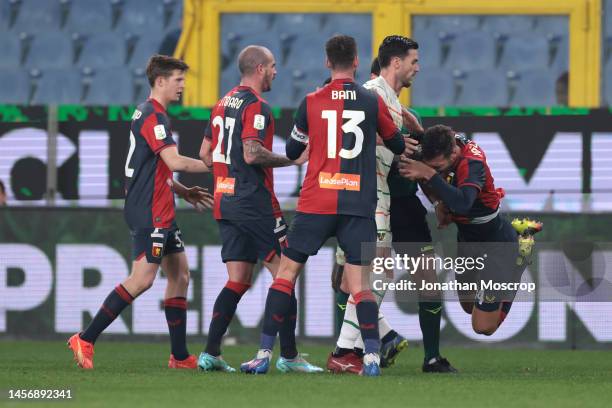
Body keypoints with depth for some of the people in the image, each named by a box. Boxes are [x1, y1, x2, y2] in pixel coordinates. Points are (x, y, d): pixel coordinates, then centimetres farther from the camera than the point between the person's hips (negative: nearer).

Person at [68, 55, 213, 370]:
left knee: (179, 274, 10)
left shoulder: (148, 114, 18)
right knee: (142, 279, -14)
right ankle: (85, 340, -11)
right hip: (150, 213, -11)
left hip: (160, 213, 11)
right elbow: (174, 162, -23)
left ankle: (180, 356, 10)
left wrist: (183, 191, 22)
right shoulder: (154, 116, -14)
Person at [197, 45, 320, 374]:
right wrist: (294, 159, -12)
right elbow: (252, 153, -22)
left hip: (226, 202, 9)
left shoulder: (224, 103, 15)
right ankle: (288, 355, -5)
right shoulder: (256, 106, -12)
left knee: (238, 280, 9)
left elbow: (205, 154, 17)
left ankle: (211, 352, 0)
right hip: (255, 203, -9)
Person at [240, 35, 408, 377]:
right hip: (359, 204, 0)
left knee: (287, 271, 8)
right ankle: (372, 355, -14)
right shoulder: (373, 102, 3)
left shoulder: (311, 102, 2)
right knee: (360, 281, 1)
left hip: (316, 203, 0)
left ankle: (265, 353, 3)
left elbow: (292, 151, 13)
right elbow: (399, 145, 17)